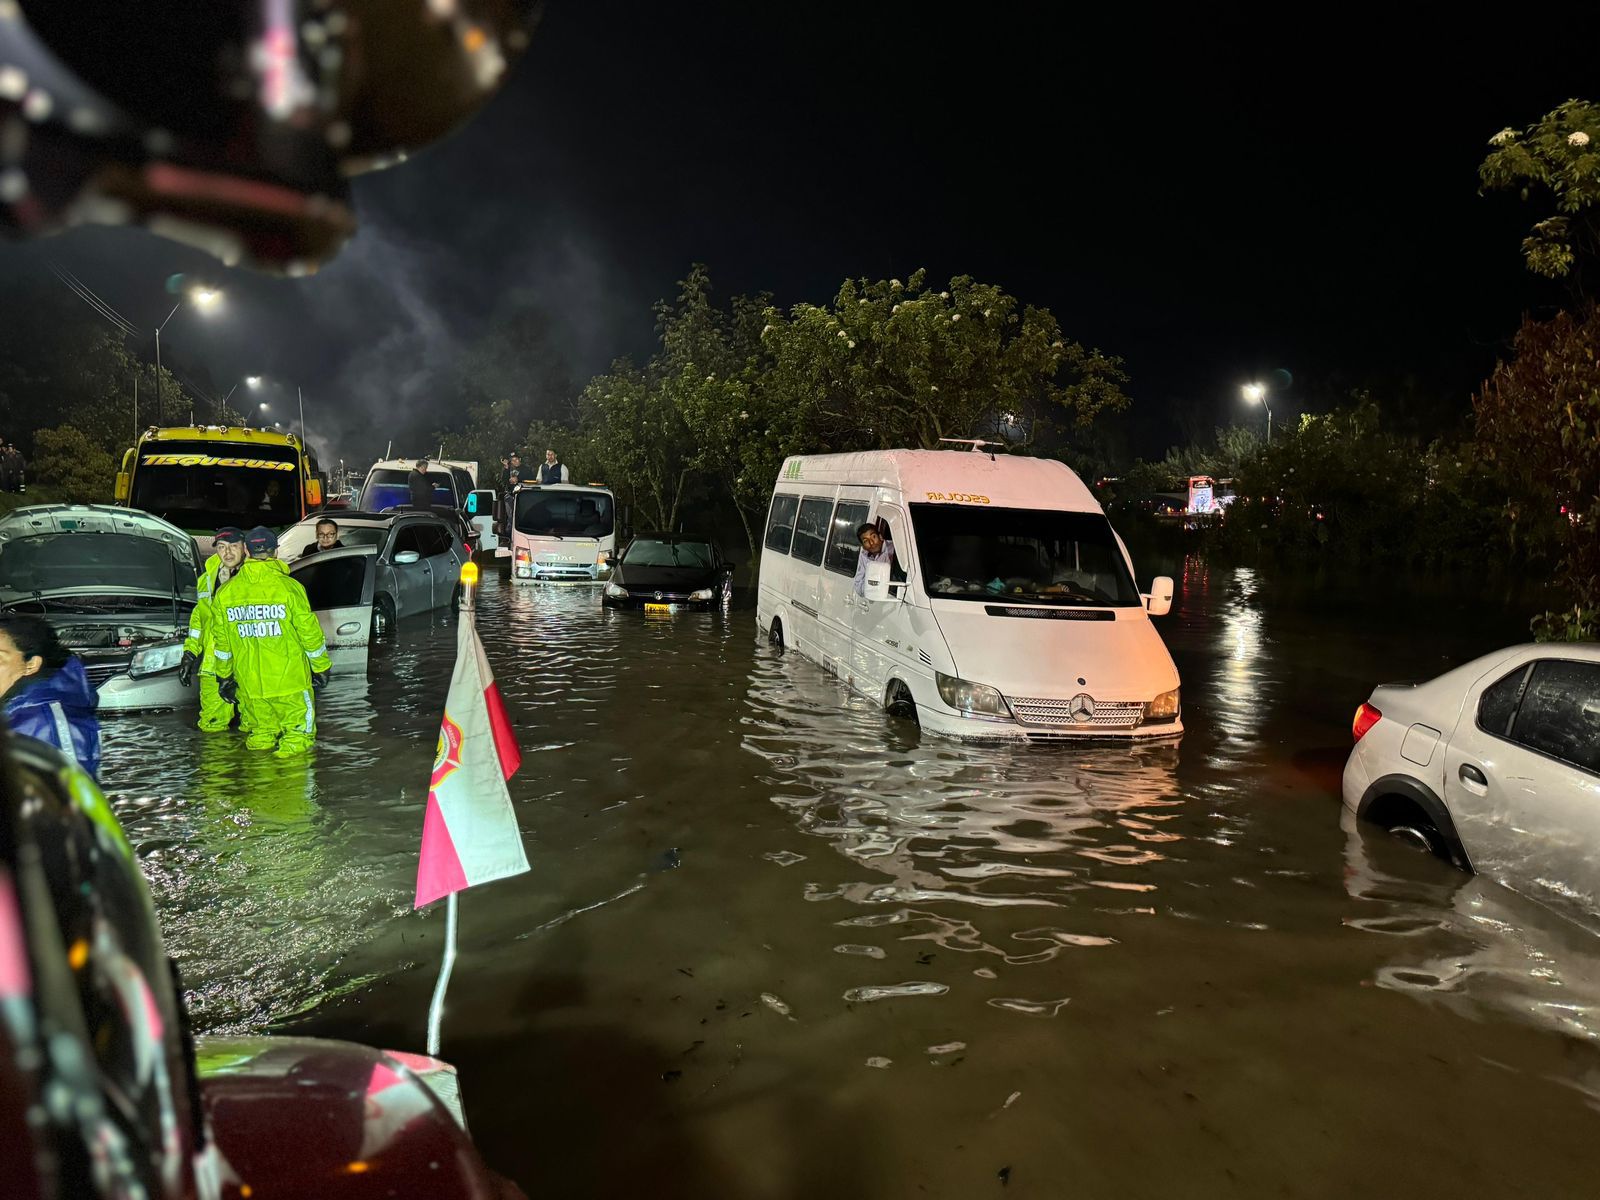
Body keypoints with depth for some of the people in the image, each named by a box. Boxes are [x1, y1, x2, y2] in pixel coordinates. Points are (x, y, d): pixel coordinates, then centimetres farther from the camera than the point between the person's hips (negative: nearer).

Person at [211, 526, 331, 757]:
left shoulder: (226, 592, 1)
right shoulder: (289, 587, -11)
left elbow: (222, 640, 10)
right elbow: (309, 632, -7)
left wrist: (223, 675, 21)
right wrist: (321, 667, 4)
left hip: (249, 681, 4)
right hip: (289, 678, -3)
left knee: (261, 723, 19)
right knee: (297, 717, 10)